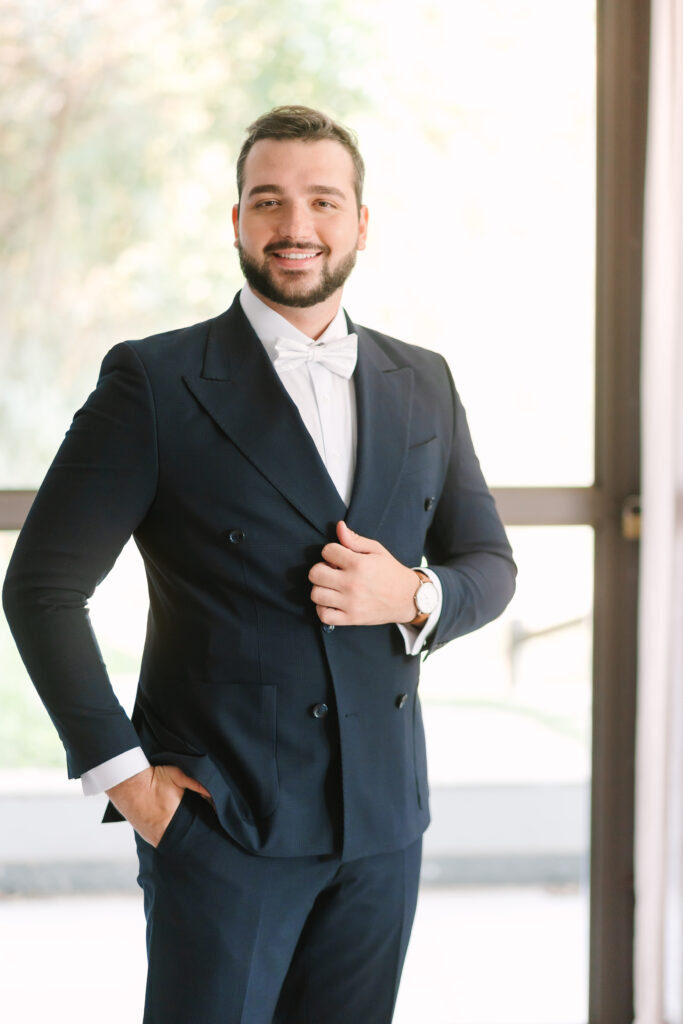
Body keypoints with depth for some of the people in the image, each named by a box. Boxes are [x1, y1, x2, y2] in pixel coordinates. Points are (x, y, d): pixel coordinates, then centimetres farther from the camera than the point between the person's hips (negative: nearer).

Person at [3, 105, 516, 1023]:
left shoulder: (423, 385, 9)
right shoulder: (154, 381, -6)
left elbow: (488, 561, 16)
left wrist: (415, 596, -7)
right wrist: (121, 771, -11)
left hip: (383, 820, 4)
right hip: (220, 819, -4)